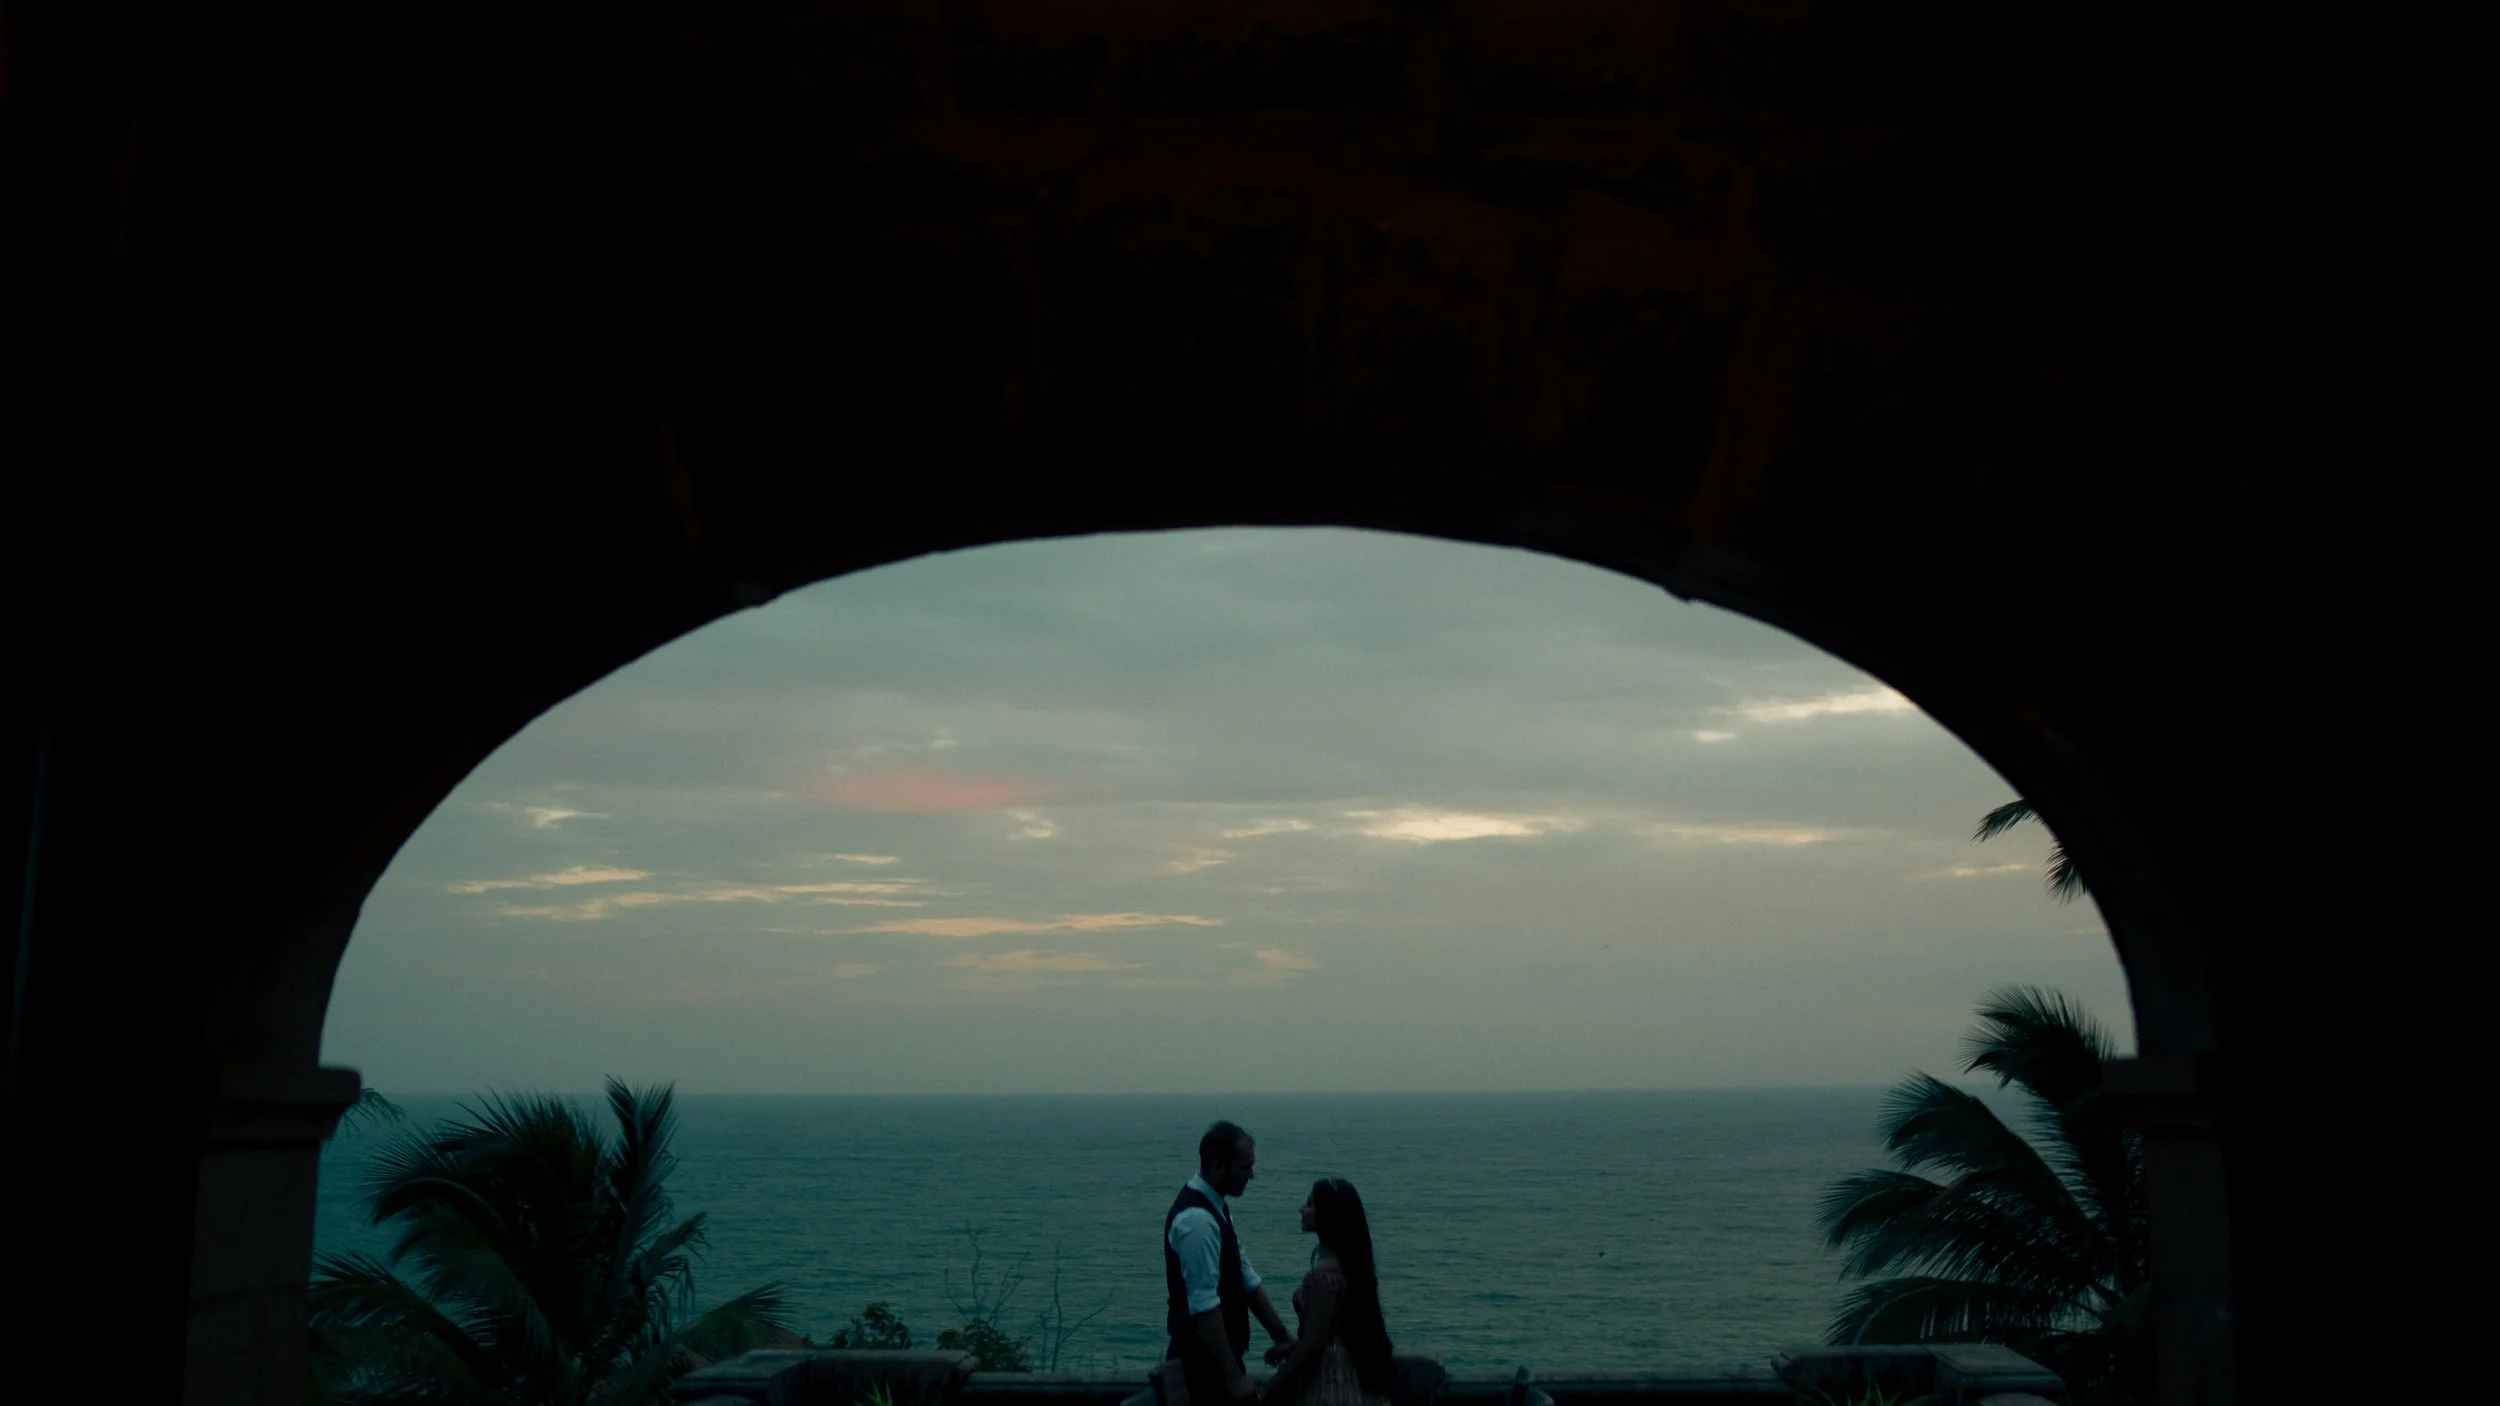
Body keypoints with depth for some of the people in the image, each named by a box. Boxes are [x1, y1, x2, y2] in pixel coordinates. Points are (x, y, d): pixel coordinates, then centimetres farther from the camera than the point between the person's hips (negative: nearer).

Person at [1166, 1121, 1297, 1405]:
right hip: (1204, 1358, -10)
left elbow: (1244, 1276, 11)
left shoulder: (1215, 1206, 8)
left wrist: (1280, 1335, 8)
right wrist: (1233, 1376, -24)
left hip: (1216, 1353, 10)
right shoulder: (1197, 1220, -24)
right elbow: (1204, 1306, -27)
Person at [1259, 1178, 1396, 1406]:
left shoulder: (1325, 1273, -23)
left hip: (1330, 1382, -9)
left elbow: (1313, 1344, -21)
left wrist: (1273, 1387, -12)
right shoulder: (1353, 1261, 5)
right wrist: (1293, 1346, 15)